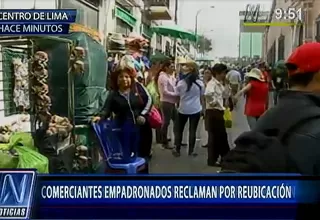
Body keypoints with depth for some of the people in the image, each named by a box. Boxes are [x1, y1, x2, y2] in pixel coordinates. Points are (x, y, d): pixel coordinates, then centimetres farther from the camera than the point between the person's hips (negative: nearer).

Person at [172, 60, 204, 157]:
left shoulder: (181, 83, -8)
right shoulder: (200, 83, -3)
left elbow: (177, 96, 2)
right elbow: (201, 97, 7)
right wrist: (201, 106, 22)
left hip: (183, 109, -1)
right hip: (196, 109, 1)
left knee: (179, 130, 12)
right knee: (192, 130, 7)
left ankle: (177, 150, 16)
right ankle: (191, 151, 10)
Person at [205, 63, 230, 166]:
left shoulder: (220, 84, 13)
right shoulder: (212, 83, -16)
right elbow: (208, 94, -37)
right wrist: (213, 102, -23)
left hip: (218, 112, 9)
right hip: (213, 112, -9)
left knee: (222, 135, 16)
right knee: (213, 136, -1)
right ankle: (212, 160, 10)